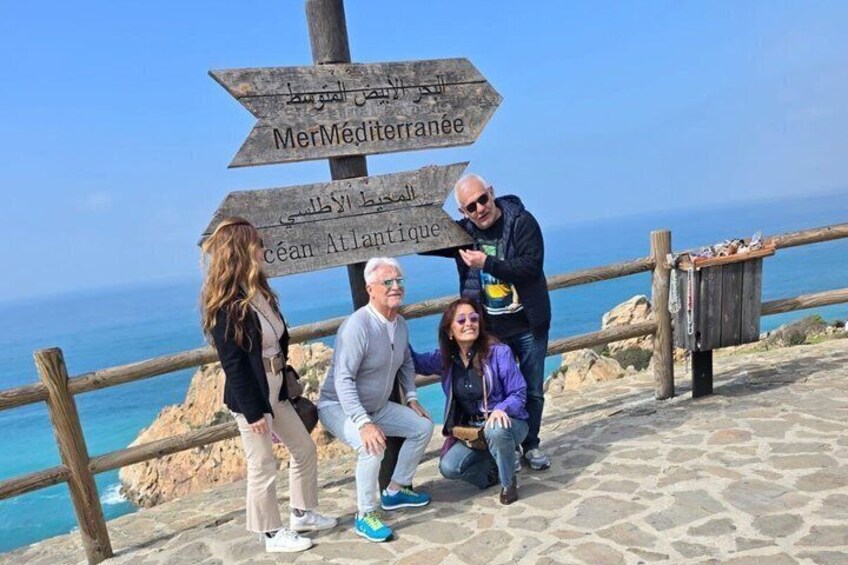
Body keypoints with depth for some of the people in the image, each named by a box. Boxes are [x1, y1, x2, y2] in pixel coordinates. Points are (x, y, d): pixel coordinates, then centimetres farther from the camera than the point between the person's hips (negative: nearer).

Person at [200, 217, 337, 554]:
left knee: (305, 450, 17)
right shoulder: (225, 305, -20)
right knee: (263, 468, 7)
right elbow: (232, 365, -20)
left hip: (275, 390, 9)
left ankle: (302, 514, 35)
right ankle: (272, 534, 25)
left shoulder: (257, 291, 8)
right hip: (250, 397, -9)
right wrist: (253, 411, -18)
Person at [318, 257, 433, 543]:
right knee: (372, 446, -32)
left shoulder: (400, 323, -1)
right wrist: (363, 423, -40)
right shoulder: (357, 325, -29)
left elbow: (406, 363, 16)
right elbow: (343, 380, -34)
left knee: (423, 427, 9)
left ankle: (395, 491, 23)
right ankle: (364, 516, -11)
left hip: (377, 406, 9)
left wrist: (412, 398, 6)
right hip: (339, 406, -9)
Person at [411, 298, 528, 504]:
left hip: (507, 422, -4)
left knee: (496, 431, -38)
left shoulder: (499, 352, -16)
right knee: (448, 468, -17)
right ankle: (498, 465, 11)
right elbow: (416, 362, 10)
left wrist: (501, 409, -33)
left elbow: (519, 393, -12)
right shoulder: (446, 357, -3)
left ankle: (508, 483, -8)